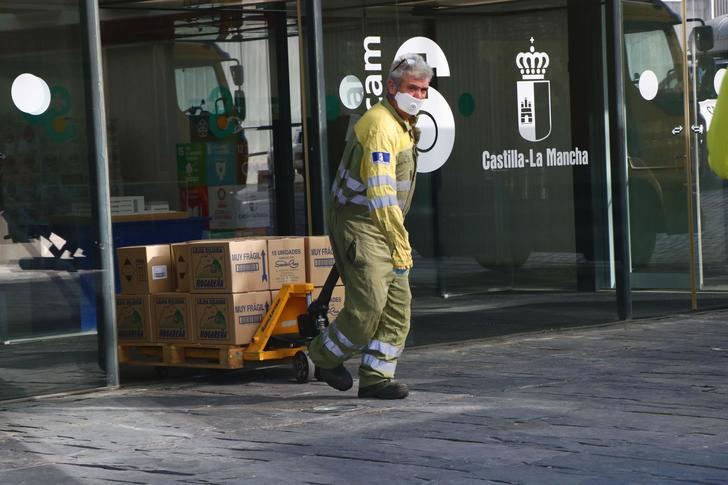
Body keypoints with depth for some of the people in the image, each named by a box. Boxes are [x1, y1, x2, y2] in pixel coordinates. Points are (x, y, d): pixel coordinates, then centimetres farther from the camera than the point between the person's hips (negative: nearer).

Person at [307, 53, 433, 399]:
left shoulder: (404, 124, 14)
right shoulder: (381, 126, -19)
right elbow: (379, 192, -26)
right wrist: (401, 244, -26)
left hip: (382, 226, 10)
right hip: (358, 224, -10)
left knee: (398, 304, 2)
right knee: (368, 304, -12)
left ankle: (376, 377, 6)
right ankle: (326, 357, 10)